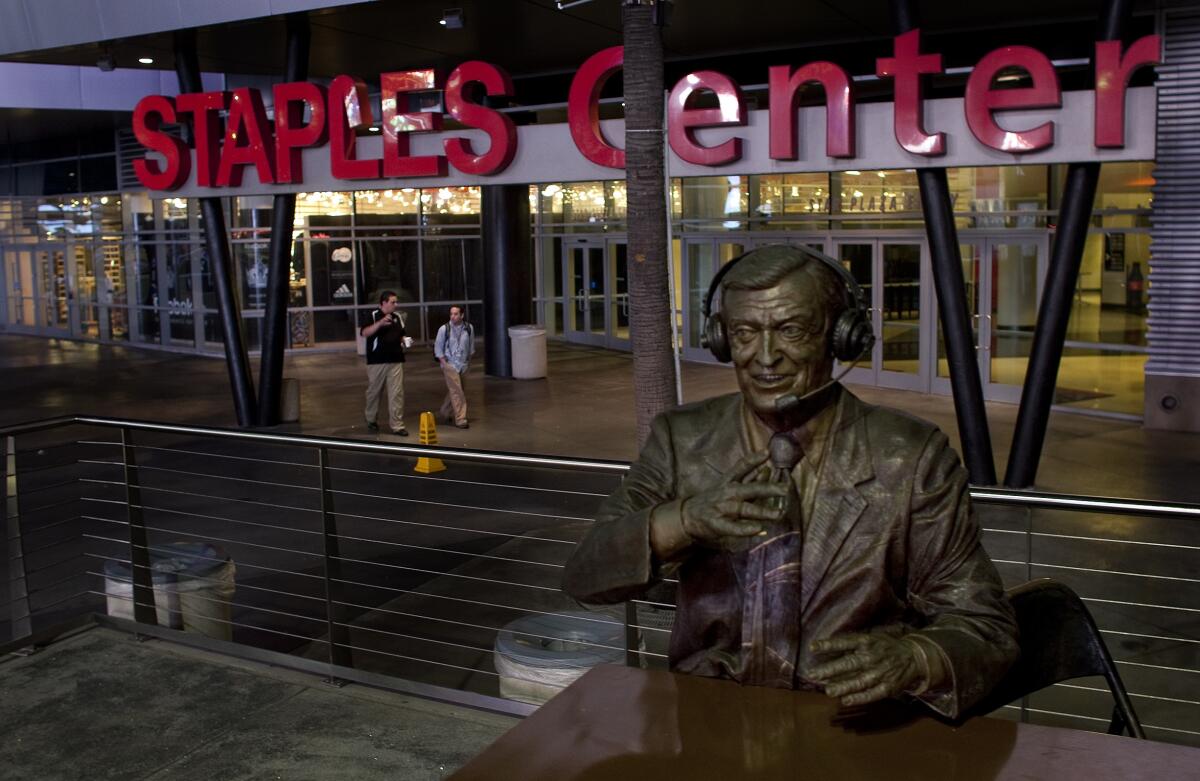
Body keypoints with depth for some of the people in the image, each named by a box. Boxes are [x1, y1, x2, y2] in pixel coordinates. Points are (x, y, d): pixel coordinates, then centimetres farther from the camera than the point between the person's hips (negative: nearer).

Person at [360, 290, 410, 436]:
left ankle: (396, 425, 0)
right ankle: (371, 420, 29)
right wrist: (380, 323, -28)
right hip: (377, 361, -4)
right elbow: (364, 332, -17)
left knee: (397, 394, -2)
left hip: (396, 361, 4)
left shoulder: (396, 317, 13)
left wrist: (405, 340, 2)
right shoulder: (373, 315, -4)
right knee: (374, 391, 10)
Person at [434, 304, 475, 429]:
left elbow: (471, 346, 11)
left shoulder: (468, 328, -2)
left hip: (463, 365, 4)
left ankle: (445, 412, 35)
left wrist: (468, 359, 9)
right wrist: (444, 363, -8)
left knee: (453, 391, 14)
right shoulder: (444, 329, -9)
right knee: (457, 392, -9)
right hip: (450, 365, -4)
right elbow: (438, 348, -2)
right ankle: (460, 419, -5)